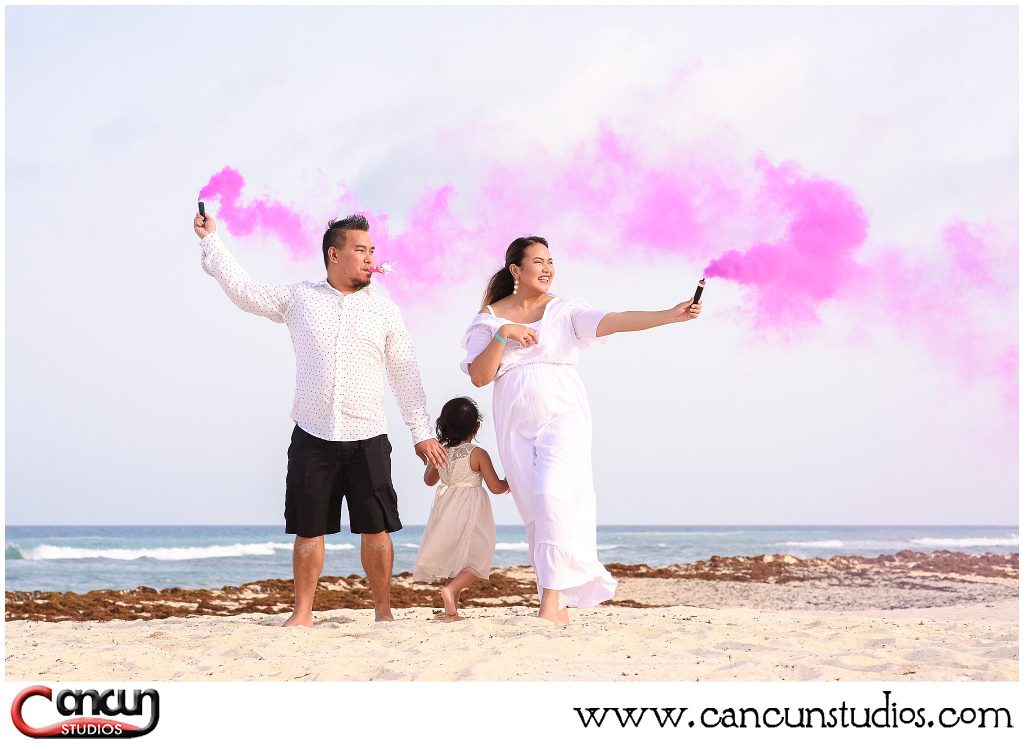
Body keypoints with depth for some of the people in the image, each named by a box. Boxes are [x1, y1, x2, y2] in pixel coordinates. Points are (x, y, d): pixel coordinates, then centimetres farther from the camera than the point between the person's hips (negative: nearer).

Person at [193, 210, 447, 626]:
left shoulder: (384, 310, 8)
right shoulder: (299, 299, 7)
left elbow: (405, 374, 9)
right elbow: (245, 291, 9)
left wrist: (422, 432, 6)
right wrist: (211, 241, 10)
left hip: (368, 439, 0)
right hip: (312, 436, 0)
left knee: (376, 528, -2)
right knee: (308, 529, 3)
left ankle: (383, 610, 6)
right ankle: (302, 613, 10)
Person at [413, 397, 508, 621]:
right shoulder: (478, 454, -12)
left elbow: (429, 480, 18)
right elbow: (495, 487, -8)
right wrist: (508, 483, 13)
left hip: (446, 510, 5)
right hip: (470, 513, -5)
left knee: (454, 560, 16)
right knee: (476, 561, 3)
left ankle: (451, 610, 13)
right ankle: (451, 590, -21)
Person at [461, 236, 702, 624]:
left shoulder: (565, 311, 5)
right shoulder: (490, 318, 8)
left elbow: (615, 321, -10)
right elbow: (479, 376, 1)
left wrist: (671, 315, -22)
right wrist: (501, 335, -12)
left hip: (562, 415, -2)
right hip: (517, 424, 2)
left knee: (553, 495, -20)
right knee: (536, 513, 2)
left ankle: (552, 600, -22)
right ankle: (559, 607, 8)